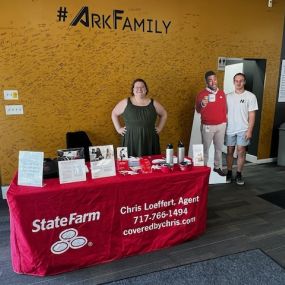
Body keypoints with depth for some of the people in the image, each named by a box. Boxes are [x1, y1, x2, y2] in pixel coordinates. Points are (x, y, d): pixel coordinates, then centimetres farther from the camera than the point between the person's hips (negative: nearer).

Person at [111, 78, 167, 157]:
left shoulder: (153, 103, 6)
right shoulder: (126, 102, 2)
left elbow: (164, 114, 18)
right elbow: (114, 114, 12)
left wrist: (159, 128, 10)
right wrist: (118, 128, 5)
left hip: (149, 140, 1)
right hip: (130, 140, -1)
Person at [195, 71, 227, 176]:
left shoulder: (222, 93, 5)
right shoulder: (202, 94, -10)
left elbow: (225, 109, 13)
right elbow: (198, 110, -19)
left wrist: (225, 122, 12)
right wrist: (202, 104, -40)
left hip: (221, 125, 5)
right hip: (207, 126, -4)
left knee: (219, 147, 14)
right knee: (206, 148, 3)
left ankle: (218, 167, 28)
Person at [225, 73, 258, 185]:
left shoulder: (250, 96, -2)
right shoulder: (228, 96, 6)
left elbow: (252, 115, -4)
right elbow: (225, 113, 8)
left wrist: (249, 130, -10)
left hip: (243, 130, -2)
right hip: (230, 129, 2)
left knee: (241, 152, 1)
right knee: (230, 152, 8)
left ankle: (239, 174, 15)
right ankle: (229, 173, 20)